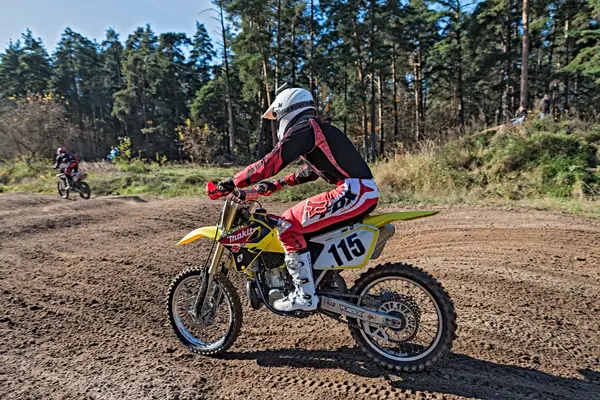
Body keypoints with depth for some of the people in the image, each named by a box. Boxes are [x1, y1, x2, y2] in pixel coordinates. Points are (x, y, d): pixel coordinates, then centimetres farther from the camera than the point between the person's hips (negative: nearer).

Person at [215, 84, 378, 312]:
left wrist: (234, 183, -8)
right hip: (366, 191, 10)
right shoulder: (320, 129, 26)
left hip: (353, 191, -10)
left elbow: (273, 162, -13)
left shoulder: (304, 128, -4)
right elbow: (311, 170, 34)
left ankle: (304, 295, -5)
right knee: (306, 222, 24)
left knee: (288, 224, -9)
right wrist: (277, 185, 30)